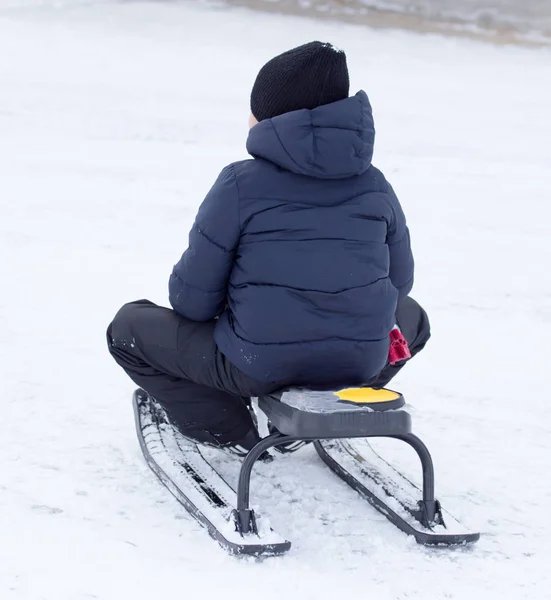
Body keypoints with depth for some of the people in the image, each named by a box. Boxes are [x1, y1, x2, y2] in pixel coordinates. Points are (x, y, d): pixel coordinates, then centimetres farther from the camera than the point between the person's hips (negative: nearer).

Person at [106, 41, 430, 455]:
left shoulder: (240, 184, -9)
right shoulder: (375, 185, 3)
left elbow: (193, 298, -6)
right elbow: (399, 281, 13)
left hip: (258, 366, -4)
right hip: (362, 362, 4)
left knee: (130, 325, 17)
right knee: (411, 316, 38)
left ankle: (235, 430, 9)